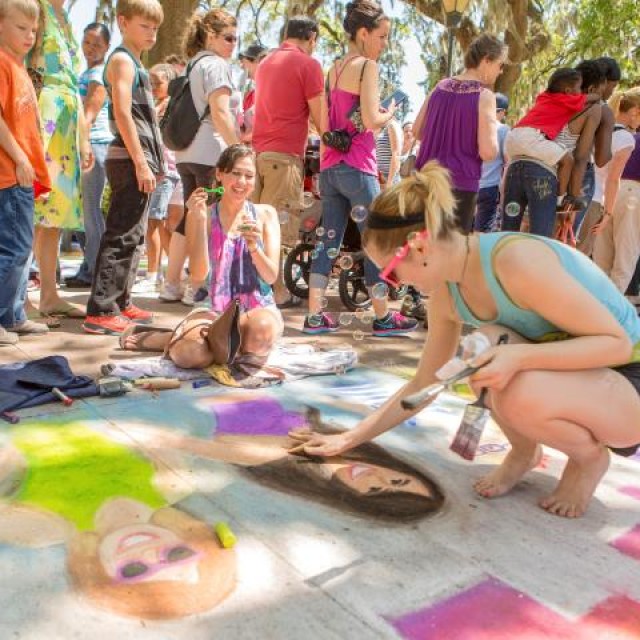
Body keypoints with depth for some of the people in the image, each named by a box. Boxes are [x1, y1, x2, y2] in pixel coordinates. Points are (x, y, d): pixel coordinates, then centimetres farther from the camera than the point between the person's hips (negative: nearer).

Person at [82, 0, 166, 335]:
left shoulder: (134, 62, 23)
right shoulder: (122, 59, -6)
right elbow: (122, 114, -17)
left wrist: (153, 159, 22)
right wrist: (141, 162, -21)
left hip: (139, 160, 10)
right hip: (130, 161, -10)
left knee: (132, 235, 13)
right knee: (121, 236, -11)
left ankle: (120, 302, 20)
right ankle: (100, 311, -10)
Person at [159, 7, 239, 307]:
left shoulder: (192, 65, 22)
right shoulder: (216, 65, -7)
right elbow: (220, 113, -17)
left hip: (187, 153, 9)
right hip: (211, 153, -9)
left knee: (191, 218, 13)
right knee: (207, 221, -3)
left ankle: (172, 285, 15)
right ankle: (197, 288, 1)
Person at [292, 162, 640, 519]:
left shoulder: (516, 261, -29)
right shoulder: (446, 293, -5)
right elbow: (423, 385, 6)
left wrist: (519, 357, -38)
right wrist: (351, 439, 6)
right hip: (565, 377, 6)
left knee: (519, 396, -35)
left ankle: (590, 457, -2)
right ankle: (524, 451, 5)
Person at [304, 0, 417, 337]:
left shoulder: (333, 69, 16)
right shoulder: (366, 66, -7)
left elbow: (324, 126, 16)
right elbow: (372, 120, -16)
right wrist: (390, 113, 3)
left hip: (330, 167, 8)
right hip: (358, 168, -8)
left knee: (329, 241, 8)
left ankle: (314, 315, 8)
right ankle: (383, 318, 9)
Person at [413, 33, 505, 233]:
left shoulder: (440, 87, 9)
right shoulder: (484, 96, -9)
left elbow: (417, 132, 15)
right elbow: (487, 152, -16)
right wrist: (493, 128, 4)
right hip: (460, 185, -6)